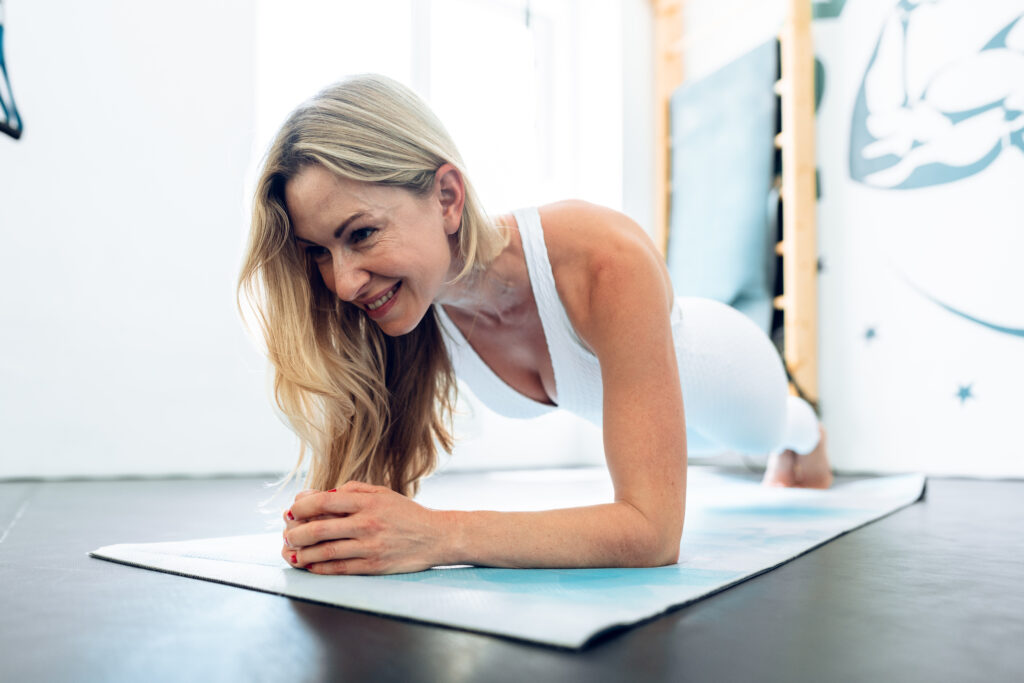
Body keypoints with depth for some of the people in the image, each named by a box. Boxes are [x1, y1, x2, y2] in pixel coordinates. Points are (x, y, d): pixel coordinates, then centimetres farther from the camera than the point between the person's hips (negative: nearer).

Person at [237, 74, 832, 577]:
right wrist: (329, 534, -52)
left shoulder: (608, 263, -50)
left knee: (776, 433, 35)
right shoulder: (409, 308, -34)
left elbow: (654, 529, -51)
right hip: (607, 395, 4)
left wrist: (439, 535, -62)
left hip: (710, 367, -3)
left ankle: (807, 435, 74)